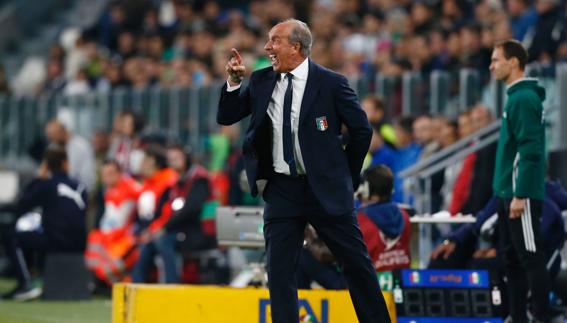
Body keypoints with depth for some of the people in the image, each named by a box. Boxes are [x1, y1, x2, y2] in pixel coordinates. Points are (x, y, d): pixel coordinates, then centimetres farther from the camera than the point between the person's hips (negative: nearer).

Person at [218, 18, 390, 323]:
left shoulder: (330, 83, -7)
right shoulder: (262, 81, 5)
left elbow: (361, 130, 0)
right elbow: (225, 117, 7)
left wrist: (347, 175, 4)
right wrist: (233, 83, -9)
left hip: (325, 189, -3)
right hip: (281, 189, 3)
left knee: (356, 263, 3)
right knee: (279, 270, 0)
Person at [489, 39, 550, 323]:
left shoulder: (524, 99, -14)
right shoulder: (516, 97, 15)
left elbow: (531, 151, -20)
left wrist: (520, 195, -22)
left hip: (521, 195, -10)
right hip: (508, 193, 10)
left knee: (530, 258, -8)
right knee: (513, 258, 12)